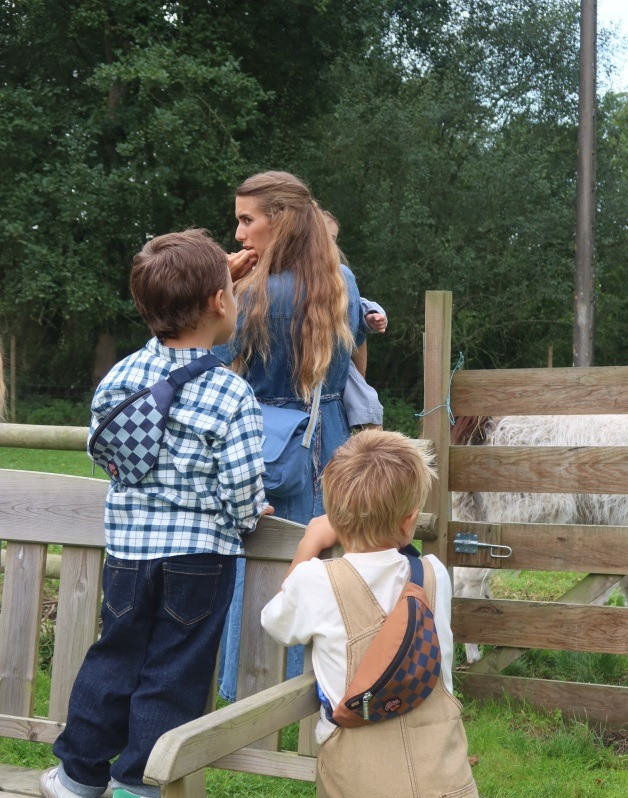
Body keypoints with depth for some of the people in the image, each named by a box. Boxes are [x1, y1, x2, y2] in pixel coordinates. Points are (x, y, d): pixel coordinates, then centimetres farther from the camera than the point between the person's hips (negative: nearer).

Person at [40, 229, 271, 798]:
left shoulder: (120, 376, -3)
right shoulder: (231, 394, -17)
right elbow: (243, 488, -17)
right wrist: (250, 517, 5)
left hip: (128, 546, 4)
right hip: (200, 554, -4)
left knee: (115, 659, 19)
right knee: (174, 674, 10)